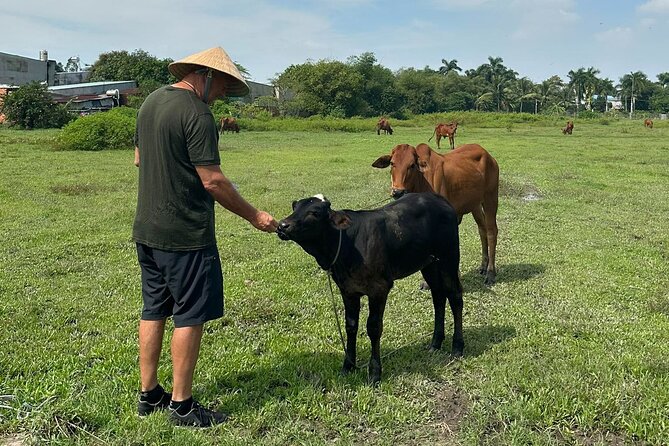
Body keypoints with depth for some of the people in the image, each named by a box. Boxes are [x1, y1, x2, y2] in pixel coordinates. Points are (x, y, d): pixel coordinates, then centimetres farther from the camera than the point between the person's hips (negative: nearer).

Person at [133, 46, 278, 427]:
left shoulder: (151, 102, 11)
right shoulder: (197, 114, -17)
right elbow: (213, 181, -19)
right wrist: (254, 216, -11)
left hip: (147, 229, 9)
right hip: (185, 235, -9)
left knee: (154, 310, 16)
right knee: (191, 316, 2)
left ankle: (149, 395, 27)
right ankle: (182, 406, 12)